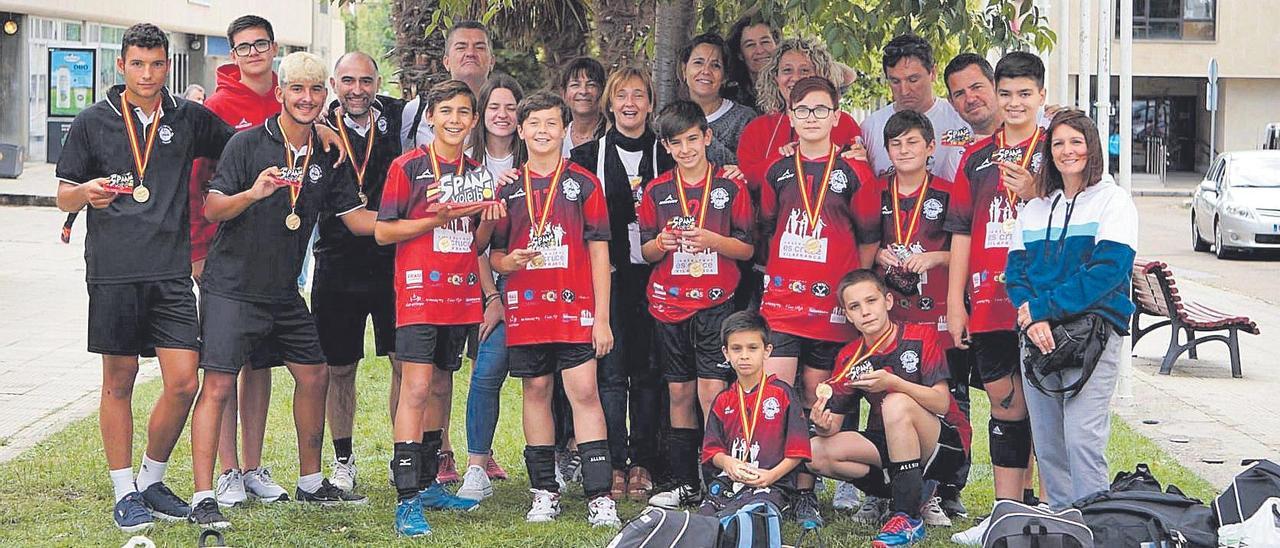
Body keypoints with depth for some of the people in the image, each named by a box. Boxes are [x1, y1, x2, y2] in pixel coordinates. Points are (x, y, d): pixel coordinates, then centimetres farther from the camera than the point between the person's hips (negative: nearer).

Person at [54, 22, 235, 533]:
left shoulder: (189, 118, 9)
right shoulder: (93, 122, 4)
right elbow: (63, 195, 8)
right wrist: (86, 193, -14)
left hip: (171, 271, 2)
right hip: (113, 272, -2)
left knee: (183, 382, -4)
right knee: (119, 382, 5)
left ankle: (152, 480, 16)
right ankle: (124, 491, 16)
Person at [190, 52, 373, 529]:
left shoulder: (326, 157, 7)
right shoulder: (248, 144, -10)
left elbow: (356, 218, 9)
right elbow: (212, 208, -14)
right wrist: (253, 193, -32)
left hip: (284, 292, 7)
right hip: (232, 288, -7)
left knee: (314, 376, 13)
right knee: (218, 386, -10)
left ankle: (311, 483, 28)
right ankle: (203, 498, -8)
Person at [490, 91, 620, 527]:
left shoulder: (583, 184, 4)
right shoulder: (508, 189, 10)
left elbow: (599, 252, 3)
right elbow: (494, 253, 13)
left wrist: (602, 316, -3)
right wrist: (508, 262, -12)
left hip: (574, 307, -2)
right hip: (525, 308, 3)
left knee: (584, 392, -9)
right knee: (536, 392, 7)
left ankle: (599, 497, -10)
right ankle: (544, 492, 16)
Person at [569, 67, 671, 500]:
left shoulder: (667, 156, 10)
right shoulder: (587, 155, 9)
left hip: (653, 276, 1)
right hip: (607, 274, 0)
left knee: (649, 370, 1)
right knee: (610, 370, -5)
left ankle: (643, 463, 7)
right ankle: (613, 464, 0)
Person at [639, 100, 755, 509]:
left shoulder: (731, 188, 1)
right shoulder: (657, 191, 7)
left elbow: (747, 248, 1)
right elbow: (646, 251, 11)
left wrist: (713, 240, -16)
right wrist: (661, 244, -11)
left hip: (715, 305, -3)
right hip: (668, 305, 3)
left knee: (712, 391, -10)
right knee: (679, 393, 8)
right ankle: (684, 483, 15)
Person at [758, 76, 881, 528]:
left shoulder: (853, 174, 1)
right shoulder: (777, 172, 10)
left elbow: (869, 239, 5)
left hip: (831, 308, -1)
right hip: (780, 303, 2)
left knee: (817, 401, 5)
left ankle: (806, 491, 14)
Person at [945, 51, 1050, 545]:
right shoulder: (977, 157, 14)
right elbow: (961, 232, 14)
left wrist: (1033, 194, -17)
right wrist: (954, 302, 9)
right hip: (988, 304, 3)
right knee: (1005, 405, 8)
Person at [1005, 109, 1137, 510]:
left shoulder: (1114, 201, 1)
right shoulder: (1034, 208, 18)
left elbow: (1108, 270, -11)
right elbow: (1015, 270, 10)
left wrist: (1043, 307, -14)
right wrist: (1032, 321, -10)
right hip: (1038, 337, 5)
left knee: (1082, 439, -12)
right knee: (1046, 443, 5)